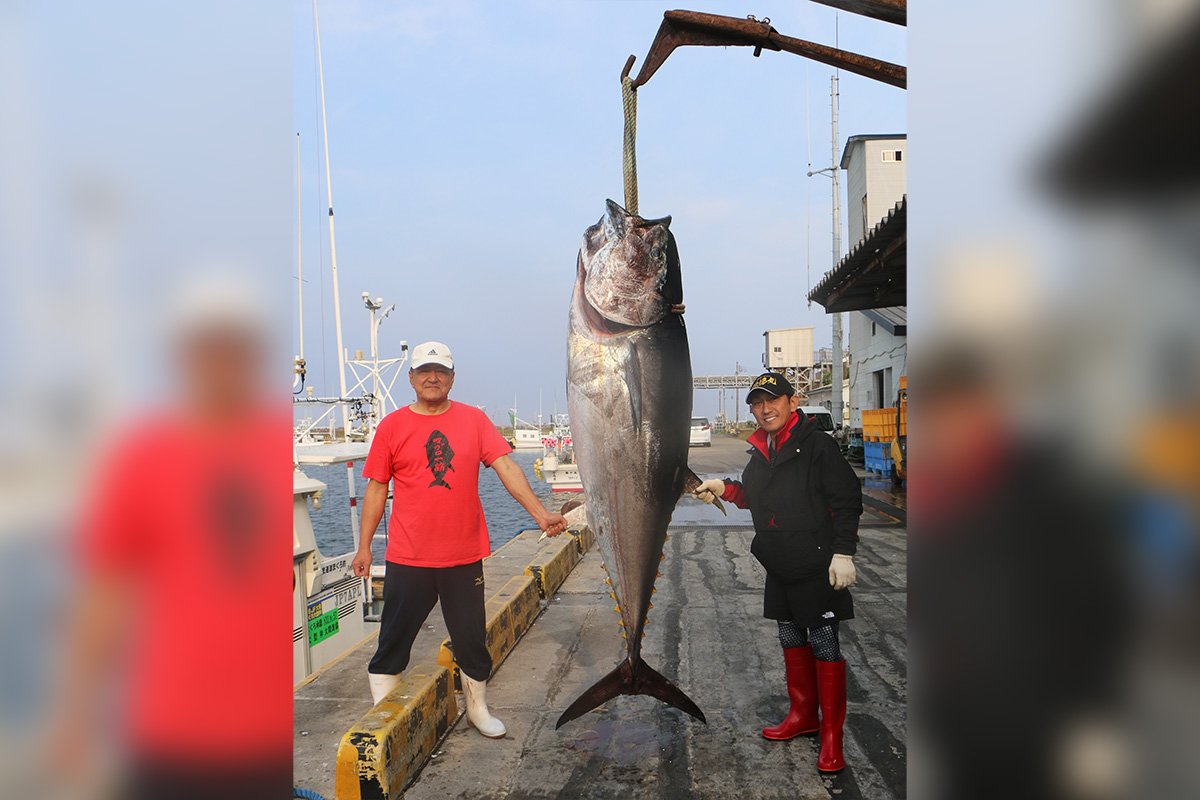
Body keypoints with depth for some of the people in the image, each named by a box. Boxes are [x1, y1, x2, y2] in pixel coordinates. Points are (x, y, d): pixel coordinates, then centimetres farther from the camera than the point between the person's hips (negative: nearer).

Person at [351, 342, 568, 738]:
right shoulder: (392, 426, 0)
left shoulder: (474, 420, 2)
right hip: (407, 557, -1)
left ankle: (477, 709, 33)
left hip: (464, 555, 1)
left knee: (471, 639, 13)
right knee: (393, 639, 6)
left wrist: (540, 514, -17)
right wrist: (364, 546, 3)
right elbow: (376, 488, 5)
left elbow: (506, 467, -6)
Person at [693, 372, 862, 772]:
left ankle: (831, 733, 11)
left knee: (823, 644, -1)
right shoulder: (760, 453, 10)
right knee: (790, 638, 17)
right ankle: (803, 714, 34)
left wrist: (843, 552, -16)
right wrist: (724, 488, 5)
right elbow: (753, 499, 22)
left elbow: (847, 499, -12)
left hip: (817, 566, -7)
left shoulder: (817, 445, -11)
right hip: (778, 569, 8)